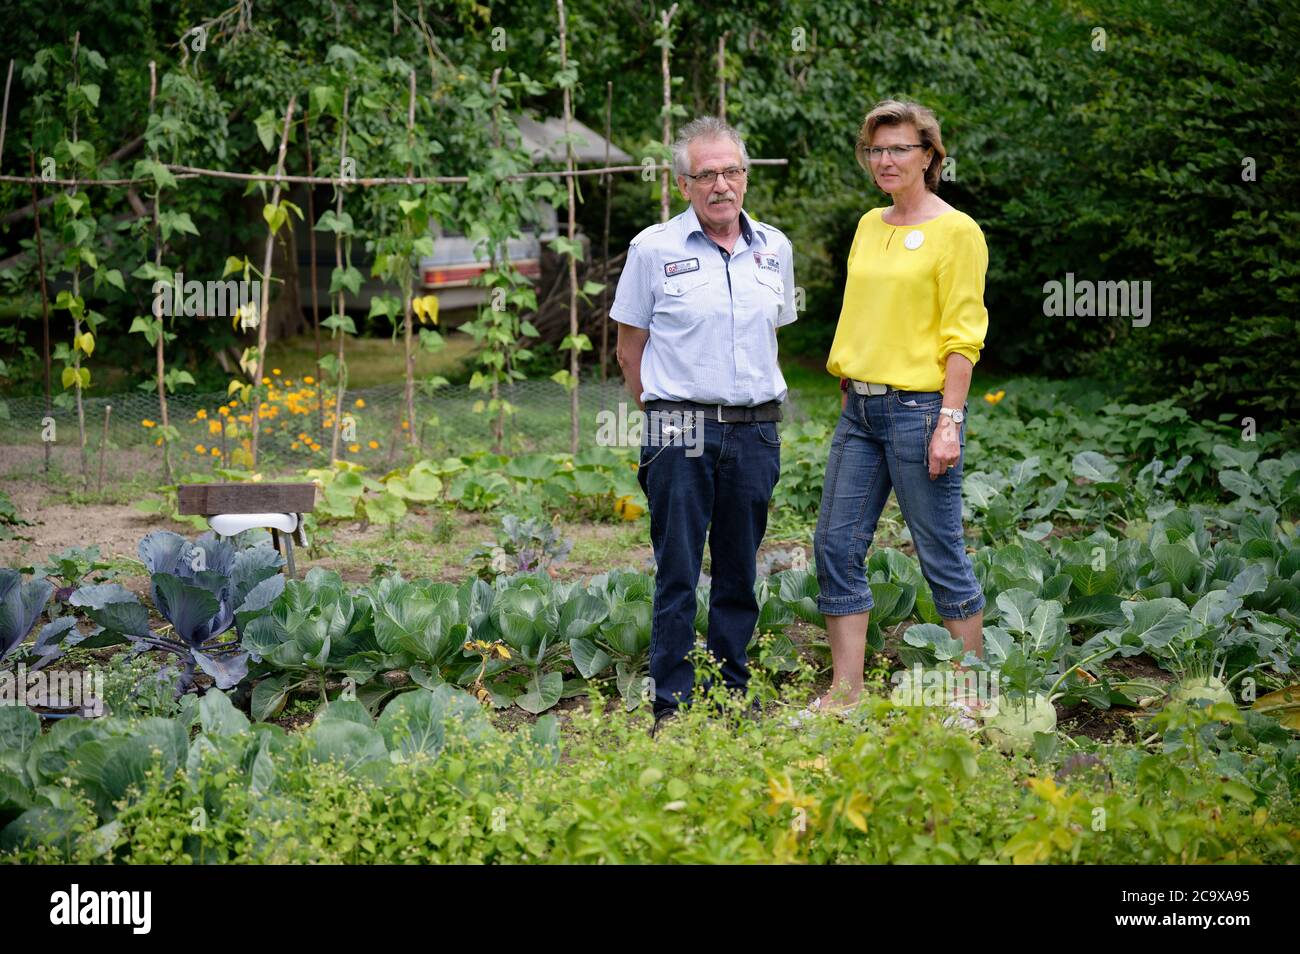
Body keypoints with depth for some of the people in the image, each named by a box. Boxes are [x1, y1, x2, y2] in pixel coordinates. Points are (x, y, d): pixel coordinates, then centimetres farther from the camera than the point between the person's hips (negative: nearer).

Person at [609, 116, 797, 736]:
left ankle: (732, 694, 20)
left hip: (755, 430, 4)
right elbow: (630, 349, 5)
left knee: (739, 572, 10)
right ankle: (672, 703, 5)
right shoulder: (654, 249, -2)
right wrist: (668, 415, 6)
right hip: (681, 434, -3)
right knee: (678, 574, -1)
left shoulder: (773, 248, 9)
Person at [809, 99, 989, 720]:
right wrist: (848, 396, 15)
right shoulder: (869, 226, 14)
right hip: (859, 409, 7)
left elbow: (962, 337, -10)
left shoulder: (956, 231, -6)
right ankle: (845, 693, 11)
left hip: (919, 407, -7)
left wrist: (950, 422, -16)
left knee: (941, 554, 0)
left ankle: (972, 697, 11)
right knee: (836, 547, 4)